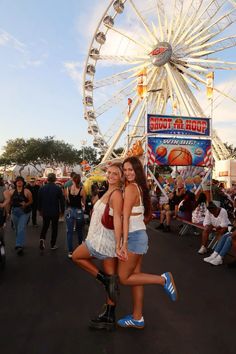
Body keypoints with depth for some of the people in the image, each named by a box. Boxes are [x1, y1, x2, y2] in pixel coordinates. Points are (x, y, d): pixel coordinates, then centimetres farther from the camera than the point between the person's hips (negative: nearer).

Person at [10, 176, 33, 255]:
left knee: (21, 228, -14)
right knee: (17, 229, 16)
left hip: (24, 212, -5)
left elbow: (31, 201, -3)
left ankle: (19, 246, -15)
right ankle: (19, 244, 34)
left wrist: (26, 204, -20)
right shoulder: (12, 192, 4)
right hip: (14, 212, 5)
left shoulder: (27, 191, -8)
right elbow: (9, 201, 12)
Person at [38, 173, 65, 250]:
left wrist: (40, 210, 17)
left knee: (45, 226, 18)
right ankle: (53, 245, 16)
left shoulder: (42, 188, -4)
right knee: (54, 228, 10)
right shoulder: (58, 188, -12)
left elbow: (39, 200, 4)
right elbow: (62, 200, -8)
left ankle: (42, 239, -6)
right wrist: (62, 211, 4)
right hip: (55, 212, -2)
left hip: (45, 212, 2)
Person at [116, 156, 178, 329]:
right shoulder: (140, 187, 10)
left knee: (124, 278, 1)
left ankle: (163, 279, 1)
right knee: (134, 276, 14)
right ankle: (137, 318, 24)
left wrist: (123, 244, -24)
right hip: (140, 235, 9)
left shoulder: (130, 188, -16)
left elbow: (126, 218, -22)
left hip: (134, 237, -9)